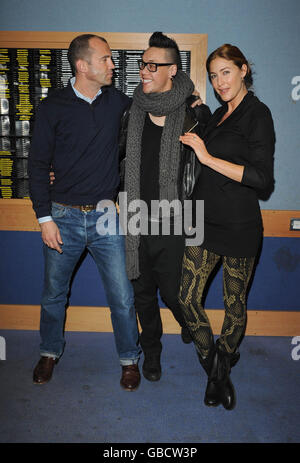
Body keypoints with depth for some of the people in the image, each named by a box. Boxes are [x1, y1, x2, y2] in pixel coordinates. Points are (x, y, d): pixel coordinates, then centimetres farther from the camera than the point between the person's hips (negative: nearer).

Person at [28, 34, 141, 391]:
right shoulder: (53, 107, -3)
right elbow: (38, 165, -1)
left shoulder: (117, 100, 4)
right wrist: (44, 217, -7)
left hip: (105, 216, 1)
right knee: (54, 294, 14)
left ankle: (129, 358, 27)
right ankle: (50, 353, 39)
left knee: (122, 297, 4)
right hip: (63, 216, -1)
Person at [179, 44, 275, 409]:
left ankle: (222, 368, 34)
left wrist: (208, 157, -19)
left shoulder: (257, 114, -8)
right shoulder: (219, 114, 15)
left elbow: (262, 178, -18)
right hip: (205, 220, 7)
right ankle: (216, 370, 21)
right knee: (187, 297, 2)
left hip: (239, 226, -7)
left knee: (235, 302, 10)